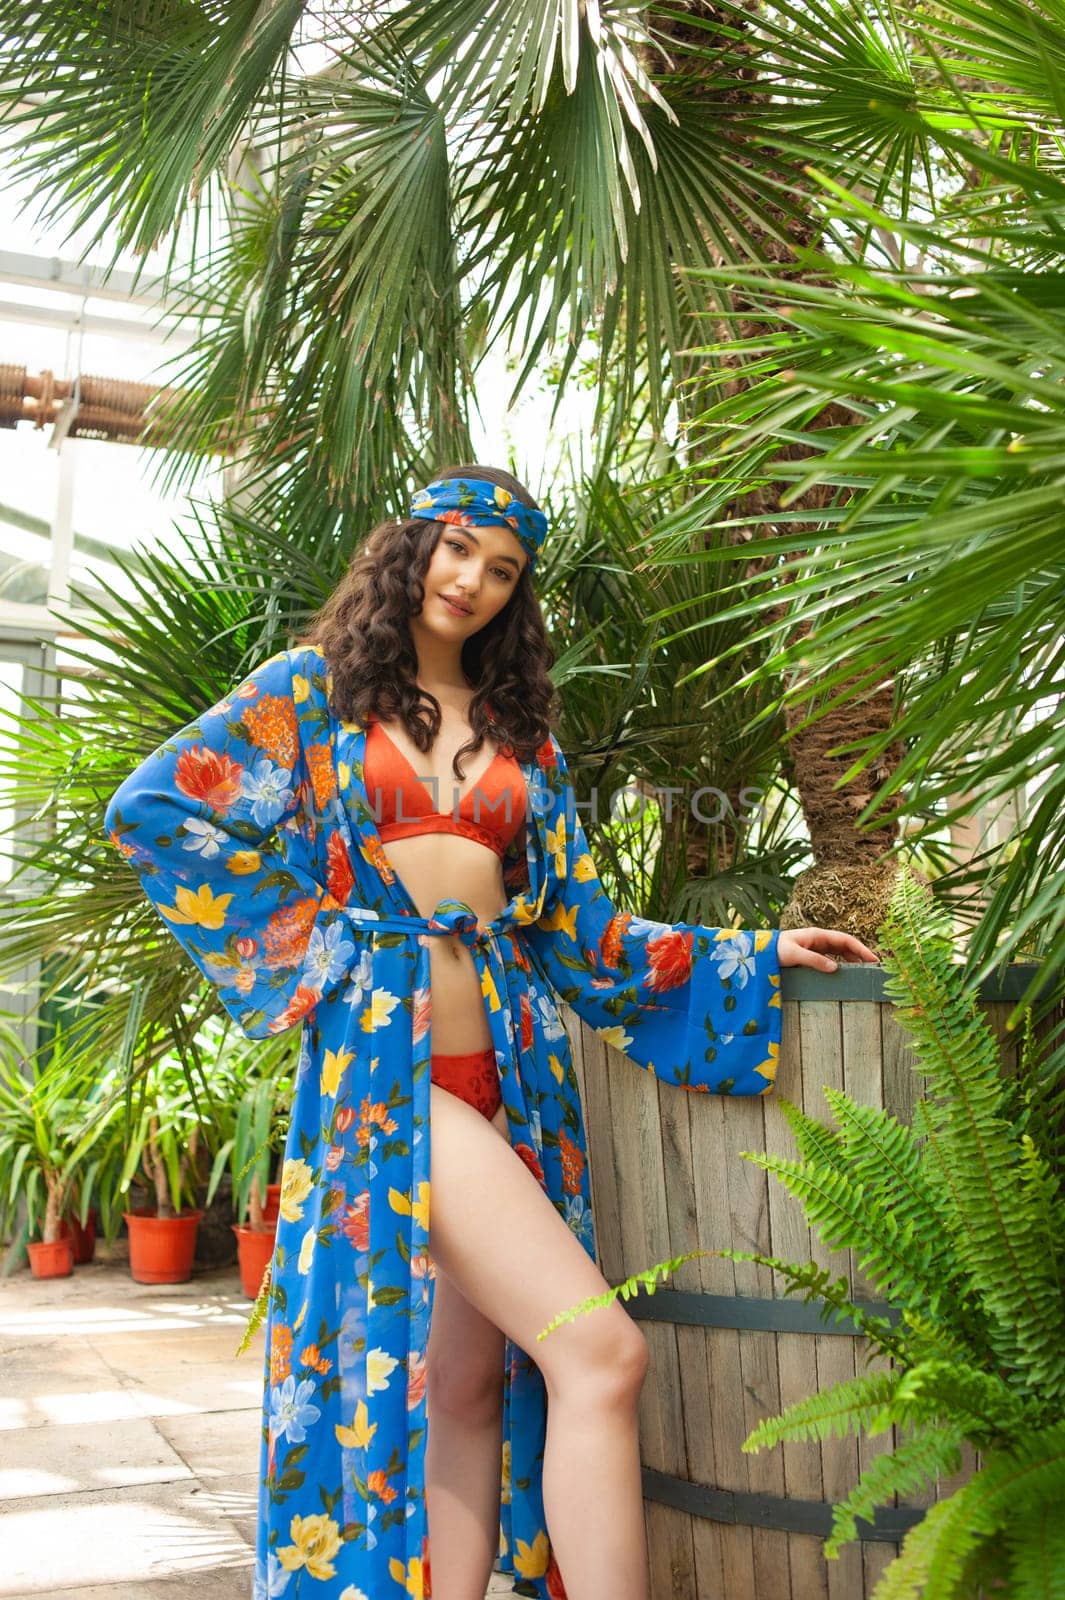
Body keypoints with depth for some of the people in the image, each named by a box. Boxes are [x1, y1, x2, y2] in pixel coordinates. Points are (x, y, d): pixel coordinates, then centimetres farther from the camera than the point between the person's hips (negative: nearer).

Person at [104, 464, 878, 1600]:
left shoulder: (521, 736, 19)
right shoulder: (316, 686, 8)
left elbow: (575, 924, 16)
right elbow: (153, 806, 0)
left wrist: (752, 955, 10)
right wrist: (302, 942, -2)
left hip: (505, 1062, 5)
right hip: (383, 1047, -5)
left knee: (470, 1387, 6)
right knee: (600, 1351, -18)